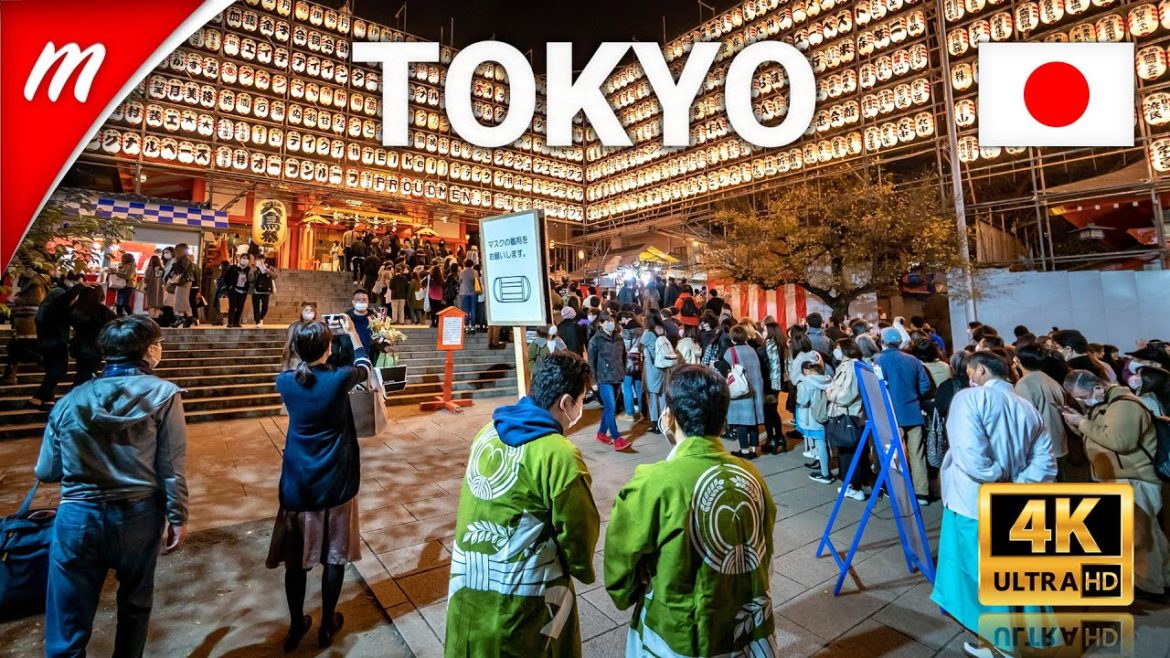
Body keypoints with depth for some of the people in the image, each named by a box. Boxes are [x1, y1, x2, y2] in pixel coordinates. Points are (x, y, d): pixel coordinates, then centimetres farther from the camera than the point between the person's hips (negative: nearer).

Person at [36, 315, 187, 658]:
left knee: (67, 630, 13)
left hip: (78, 517, 2)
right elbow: (172, 467, -10)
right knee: (135, 603, 22)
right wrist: (178, 518, 0)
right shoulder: (163, 394, -9)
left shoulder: (70, 400, 1)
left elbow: (46, 472, 7)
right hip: (138, 515, -2)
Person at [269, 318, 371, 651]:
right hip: (335, 483, -3)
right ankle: (327, 625, 29)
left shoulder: (285, 381, -9)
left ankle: (296, 626, 34)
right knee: (335, 555, 14)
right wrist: (352, 332, 14)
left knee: (296, 557, 18)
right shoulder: (339, 379, -17)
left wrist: (306, 346, 17)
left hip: (297, 484, 3)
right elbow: (365, 368, 6)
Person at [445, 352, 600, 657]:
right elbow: (579, 532, -15)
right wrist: (583, 572, 6)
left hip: (468, 577, 6)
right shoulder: (560, 455, -25)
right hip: (522, 590, -6)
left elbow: (481, 503, 5)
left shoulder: (489, 431, -5)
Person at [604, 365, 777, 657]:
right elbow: (763, 556, 4)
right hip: (751, 633, 4)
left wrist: (630, 598, 9)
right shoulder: (752, 476, -12)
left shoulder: (654, 485, -26)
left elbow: (620, 564, -13)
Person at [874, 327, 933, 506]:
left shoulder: (880, 360, -6)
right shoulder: (912, 360, 6)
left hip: (893, 413, -4)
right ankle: (921, 493, 12)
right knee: (917, 453, 7)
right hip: (913, 412, 4)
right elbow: (925, 385, 4)